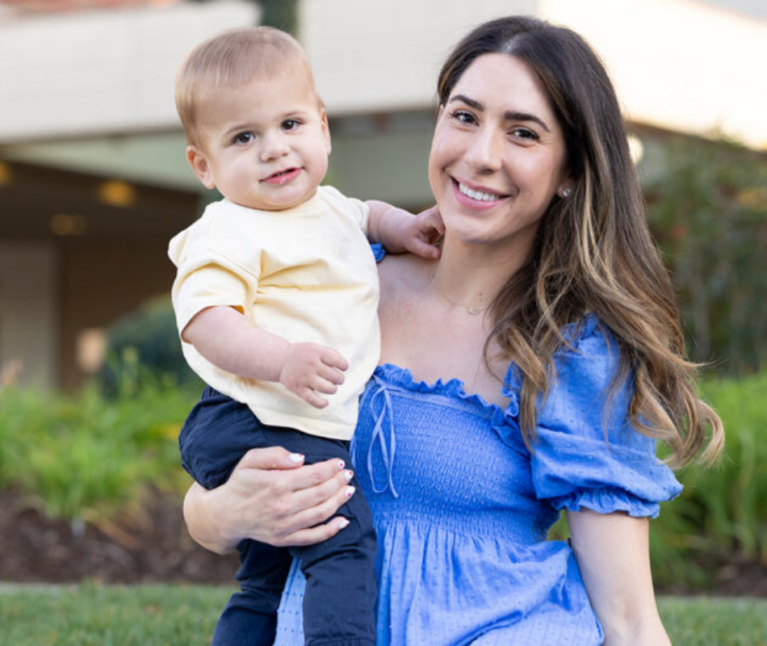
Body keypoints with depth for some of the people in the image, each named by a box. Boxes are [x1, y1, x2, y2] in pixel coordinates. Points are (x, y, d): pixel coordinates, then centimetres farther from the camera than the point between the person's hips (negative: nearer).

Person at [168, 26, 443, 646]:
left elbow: (364, 215, 41)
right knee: (348, 540, -26)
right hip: (262, 426, -10)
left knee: (269, 583, 17)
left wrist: (400, 224, 19)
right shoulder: (229, 235, -11)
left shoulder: (328, 207, 18)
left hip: (325, 429, 10)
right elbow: (205, 319, -23)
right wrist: (283, 360, -37)